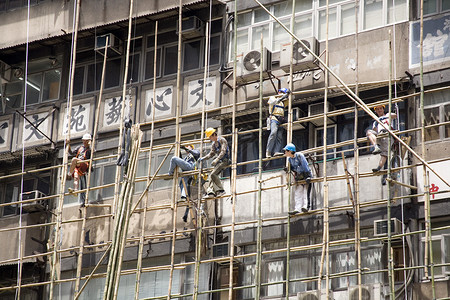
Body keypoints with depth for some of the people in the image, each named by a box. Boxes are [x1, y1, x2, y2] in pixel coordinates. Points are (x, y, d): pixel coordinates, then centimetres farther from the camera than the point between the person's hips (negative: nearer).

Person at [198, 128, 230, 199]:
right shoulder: (214, 144, 17)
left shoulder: (222, 140, -9)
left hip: (224, 160, -9)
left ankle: (221, 190, -20)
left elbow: (223, 152, -19)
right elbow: (211, 154, 25)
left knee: (213, 174, -21)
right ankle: (211, 192, -8)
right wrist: (203, 158, 13)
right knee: (211, 176, -1)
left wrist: (216, 160, -27)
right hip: (219, 161, 9)